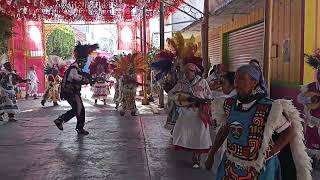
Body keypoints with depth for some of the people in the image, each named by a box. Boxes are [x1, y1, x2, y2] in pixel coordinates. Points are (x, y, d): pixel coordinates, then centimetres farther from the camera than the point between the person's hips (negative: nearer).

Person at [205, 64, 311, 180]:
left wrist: (269, 153, -12)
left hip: (259, 167, -4)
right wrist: (211, 155, 9)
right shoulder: (229, 104, -6)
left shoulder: (268, 108, -20)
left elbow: (289, 132, -9)